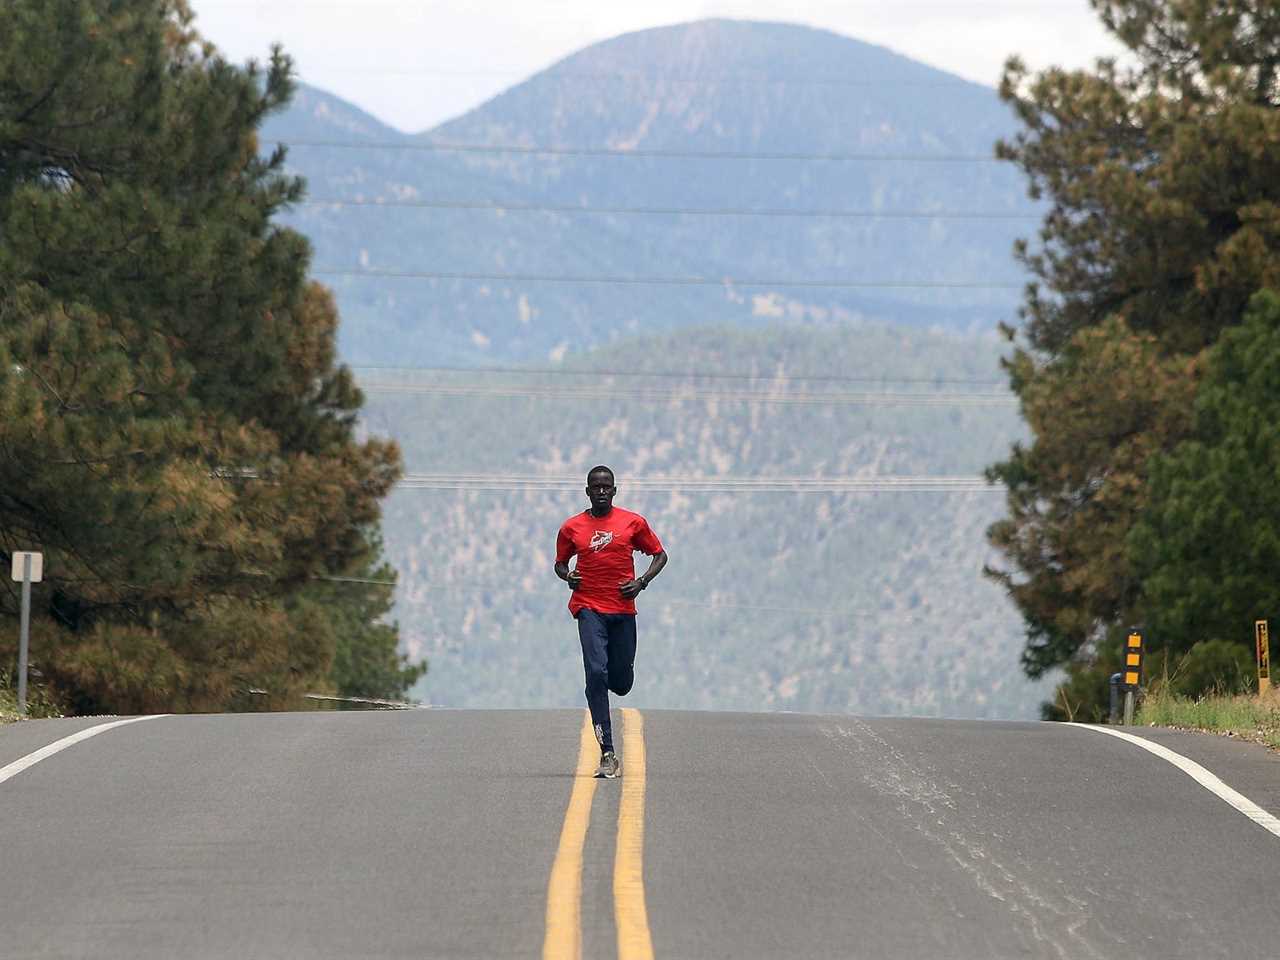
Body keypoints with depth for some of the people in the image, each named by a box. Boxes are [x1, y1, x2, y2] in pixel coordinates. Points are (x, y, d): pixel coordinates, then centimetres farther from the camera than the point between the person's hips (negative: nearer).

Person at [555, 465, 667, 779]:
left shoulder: (633, 522, 4)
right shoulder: (572, 527, 6)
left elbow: (660, 555, 12)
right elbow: (560, 563, 19)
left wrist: (642, 582, -4)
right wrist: (567, 576, -4)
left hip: (623, 609, 1)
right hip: (589, 608, -1)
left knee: (621, 683, 4)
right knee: (596, 673, -18)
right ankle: (607, 753, -19)